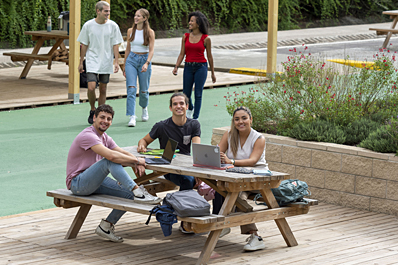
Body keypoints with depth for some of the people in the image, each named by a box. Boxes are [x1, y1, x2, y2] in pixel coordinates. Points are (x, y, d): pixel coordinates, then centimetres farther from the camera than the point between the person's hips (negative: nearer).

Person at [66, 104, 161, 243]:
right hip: (78, 183, -9)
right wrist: (137, 161, -21)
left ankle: (106, 226, 2)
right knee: (109, 161, -32)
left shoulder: (104, 137, 14)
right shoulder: (88, 135, -19)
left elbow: (123, 153, 10)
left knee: (129, 195, -8)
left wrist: (137, 164, -13)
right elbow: (111, 155, -30)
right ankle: (138, 192, -39)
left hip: (95, 181, 9)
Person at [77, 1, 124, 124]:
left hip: (106, 63, 1)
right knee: (91, 87, -15)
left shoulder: (113, 26, -1)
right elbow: (84, 45, 4)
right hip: (92, 62, -1)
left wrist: (116, 62, -5)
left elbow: (115, 45, 3)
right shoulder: (88, 25, -3)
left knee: (103, 90, 5)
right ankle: (92, 110, 10)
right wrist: (81, 62, 5)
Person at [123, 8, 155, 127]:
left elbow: (151, 50, -10)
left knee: (143, 90, 8)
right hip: (131, 60, 2)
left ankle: (144, 108, 42)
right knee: (131, 89, -14)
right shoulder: (130, 31, 6)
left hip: (144, 60, -1)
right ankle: (132, 117, -18)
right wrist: (124, 66, 15)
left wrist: (147, 63, -27)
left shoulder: (150, 32, -4)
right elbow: (128, 49, 14)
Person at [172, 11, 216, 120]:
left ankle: (195, 118, 4)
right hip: (188, 67, 3)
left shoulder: (206, 39, -4)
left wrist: (213, 73, 9)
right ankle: (190, 108, 40)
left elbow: (209, 56, 3)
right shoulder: (186, 37, 4)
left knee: (198, 94, -4)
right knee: (186, 94, 8)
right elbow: (182, 54, 6)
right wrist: (176, 67, -7)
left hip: (201, 67, -3)